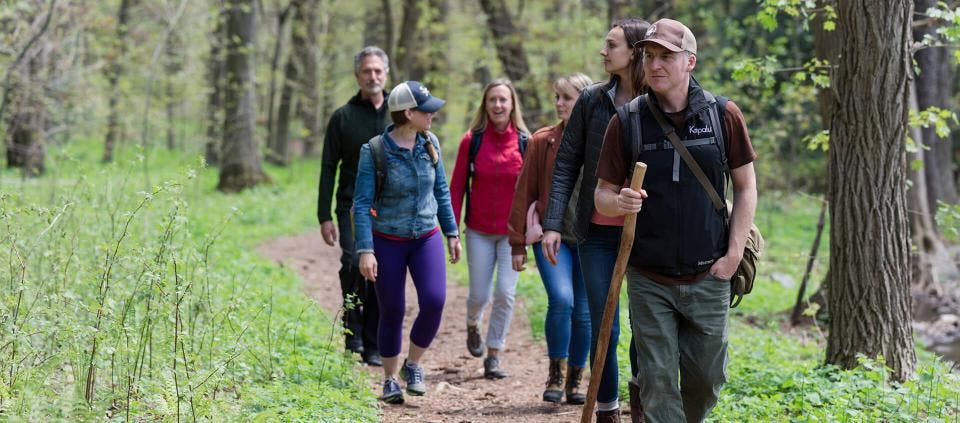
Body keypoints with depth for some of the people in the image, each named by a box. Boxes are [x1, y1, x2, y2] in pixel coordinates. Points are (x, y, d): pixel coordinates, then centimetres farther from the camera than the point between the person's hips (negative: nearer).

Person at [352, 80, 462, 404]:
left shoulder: (430, 143, -2)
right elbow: (362, 203, -13)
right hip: (388, 242, -3)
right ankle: (390, 379, 24)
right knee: (392, 312, 4)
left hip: (427, 238, 3)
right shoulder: (375, 151, -14)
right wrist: (365, 250, -18)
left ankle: (413, 364, 8)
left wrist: (452, 233, 12)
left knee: (434, 301, -16)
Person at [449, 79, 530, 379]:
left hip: (512, 232, 0)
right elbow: (457, 187, 2)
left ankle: (494, 355, 6)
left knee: (505, 292, -8)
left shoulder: (524, 142, -3)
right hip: (480, 232, 0)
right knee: (479, 295, 3)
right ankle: (472, 326, 38)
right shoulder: (471, 141, -3)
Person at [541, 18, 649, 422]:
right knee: (603, 327, 5)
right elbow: (567, 164, 3)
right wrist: (553, 223, -5)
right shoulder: (592, 100, 2)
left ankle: (640, 387, 31)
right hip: (598, 232, 1)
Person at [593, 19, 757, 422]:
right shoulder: (627, 121, -2)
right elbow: (602, 195, 3)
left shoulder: (723, 115, -2)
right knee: (657, 381, 0)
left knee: (707, 377, 9)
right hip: (648, 279, 0)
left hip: (708, 277, 0)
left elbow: (746, 187, 4)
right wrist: (619, 202, -22)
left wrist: (734, 254, -4)